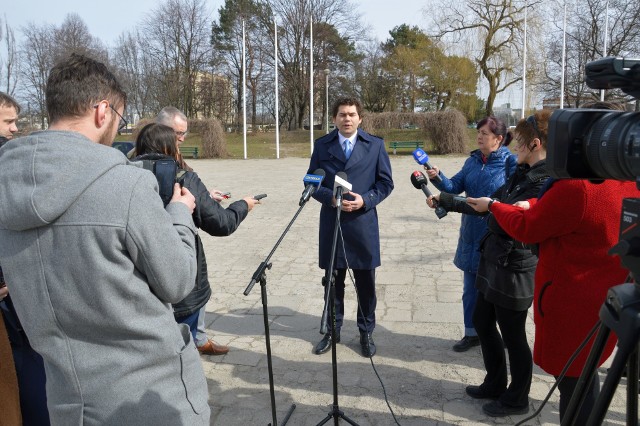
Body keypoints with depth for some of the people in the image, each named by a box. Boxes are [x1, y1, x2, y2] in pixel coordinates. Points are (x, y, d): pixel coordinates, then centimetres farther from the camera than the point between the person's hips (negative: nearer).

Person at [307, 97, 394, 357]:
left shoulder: (375, 145, 3)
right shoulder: (322, 145, 5)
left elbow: (385, 183, 3)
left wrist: (365, 200, -14)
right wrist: (331, 198, -14)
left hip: (363, 224, 0)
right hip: (331, 223, 1)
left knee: (365, 282, 8)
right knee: (333, 281, 11)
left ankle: (366, 333, 25)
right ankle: (332, 331, 27)